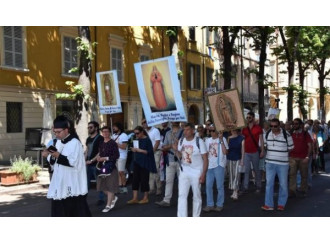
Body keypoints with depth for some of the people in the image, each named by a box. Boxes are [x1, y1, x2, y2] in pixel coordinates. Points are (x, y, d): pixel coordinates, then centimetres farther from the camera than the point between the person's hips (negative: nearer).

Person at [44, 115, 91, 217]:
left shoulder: (75, 143, -11)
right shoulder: (58, 143, 11)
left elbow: (74, 162, -18)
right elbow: (55, 163, 15)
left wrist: (59, 156, -22)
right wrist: (52, 156, -6)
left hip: (72, 184, -7)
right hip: (60, 183, 7)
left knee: (76, 210, 2)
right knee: (59, 210, 8)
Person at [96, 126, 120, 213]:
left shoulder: (113, 143, -8)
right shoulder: (101, 143, 12)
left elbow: (116, 156, -13)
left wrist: (106, 158, -18)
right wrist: (98, 157, 0)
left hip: (111, 167, -7)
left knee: (110, 186, -2)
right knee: (102, 186, 9)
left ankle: (108, 205, 7)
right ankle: (113, 198, 31)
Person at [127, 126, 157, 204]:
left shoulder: (147, 140, -8)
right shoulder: (137, 140, 8)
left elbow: (149, 152, -13)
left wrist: (140, 150, -20)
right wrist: (133, 150, -3)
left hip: (144, 163, -6)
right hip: (137, 162, 6)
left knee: (144, 179, 1)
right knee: (135, 179, 4)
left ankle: (145, 198, 14)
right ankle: (135, 198, 10)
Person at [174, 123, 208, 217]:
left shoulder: (199, 142, -11)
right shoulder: (181, 141, 3)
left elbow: (205, 159, -10)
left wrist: (203, 174, -16)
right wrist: (176, 150, -8)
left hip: (196, 172, -4)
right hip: (184, 171, 4)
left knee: (197, 196, 8)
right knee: (182, 195, -4)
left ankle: (196, 217, 23)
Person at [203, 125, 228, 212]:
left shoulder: (222, 139, -2)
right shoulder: (208, 140, 13)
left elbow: (225, 152, -14)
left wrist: (221, 140, -17)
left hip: (219, 165, -5)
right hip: (209, 165, 5)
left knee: (219, 186, 2)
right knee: (208, 186, 4)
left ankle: (219, 205, 12)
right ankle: (210, 205, 13)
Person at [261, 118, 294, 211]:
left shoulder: (286, 135, -11)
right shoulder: (267, 134, 2)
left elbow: (290, 148, 0)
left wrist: (282, 152, 1)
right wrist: (272, 152, 9)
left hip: (282, 163, -3)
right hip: (270, 162, 3)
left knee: (283, 184, 8)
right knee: (269, 183, 3)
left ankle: (281, 204, 22)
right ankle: (269, 204, 10)